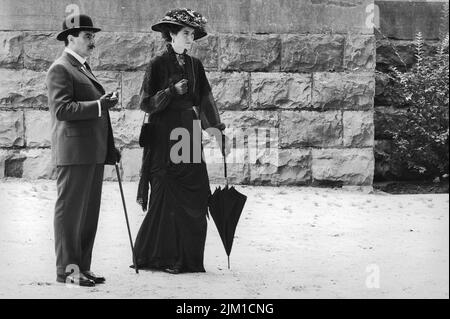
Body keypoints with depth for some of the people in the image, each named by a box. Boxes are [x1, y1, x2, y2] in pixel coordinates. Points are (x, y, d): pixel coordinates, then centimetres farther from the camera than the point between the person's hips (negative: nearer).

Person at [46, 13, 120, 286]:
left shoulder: (84, 68, 21)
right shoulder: (60, 69, -8)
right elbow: (62, 109, -20)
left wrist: (109, 147, 19)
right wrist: (99, 105, -22)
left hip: (94, 152, 10)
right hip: (74, 152, -10)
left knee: (89, 213, 11)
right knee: (70, 211, -5)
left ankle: (82, 266, 16)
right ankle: (67, 269, -3)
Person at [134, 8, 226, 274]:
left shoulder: (195, 66, 11)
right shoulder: (158, 65, -3)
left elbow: (205, 99, 6)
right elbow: (146, 103, -6)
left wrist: (216, 126, -6)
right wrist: (173, 91, -19)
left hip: (189, 134, 5)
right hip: (164, 138, -5)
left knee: (195, 197, 1)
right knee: (167, 197, -5)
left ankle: (189, 258, 7)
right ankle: (161, 256, 4)